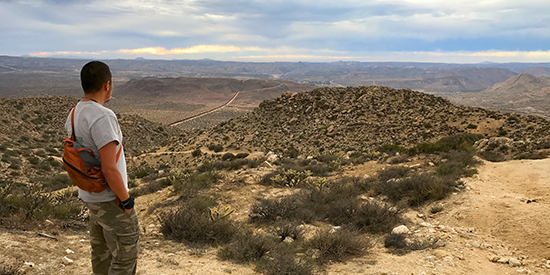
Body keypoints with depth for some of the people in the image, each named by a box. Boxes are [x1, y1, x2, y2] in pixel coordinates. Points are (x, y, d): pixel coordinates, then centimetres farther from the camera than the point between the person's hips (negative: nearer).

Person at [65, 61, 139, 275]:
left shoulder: (75, 114, 3)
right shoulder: (102, 117, -27)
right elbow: (109, 169, -29)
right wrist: (126, 201, -17)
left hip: (90, 195, 9)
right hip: (110, 199, -9)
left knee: (101, 252, 23)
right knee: (125, 256, 5)